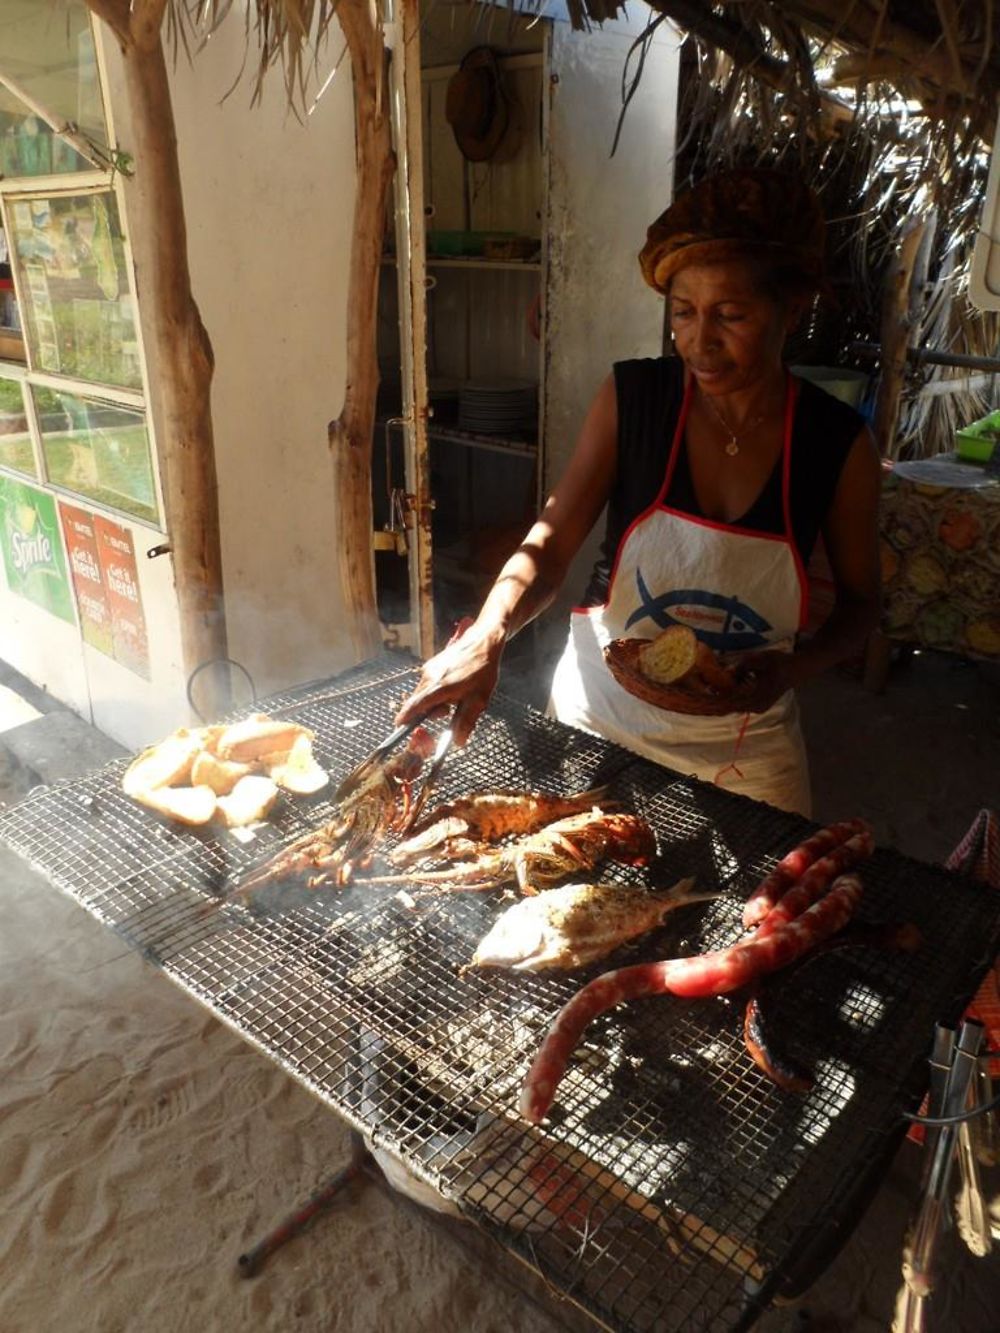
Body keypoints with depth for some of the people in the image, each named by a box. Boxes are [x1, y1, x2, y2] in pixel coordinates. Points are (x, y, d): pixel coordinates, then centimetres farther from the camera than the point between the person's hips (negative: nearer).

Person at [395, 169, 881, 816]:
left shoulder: (840, 442, -12)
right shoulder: (631, 396, -12)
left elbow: (860, 601, 0)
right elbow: (550, 546, -14)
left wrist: (794, 666, -19)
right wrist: (488, 636, -33)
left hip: (744, 751, 0)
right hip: (600, 713, 1)